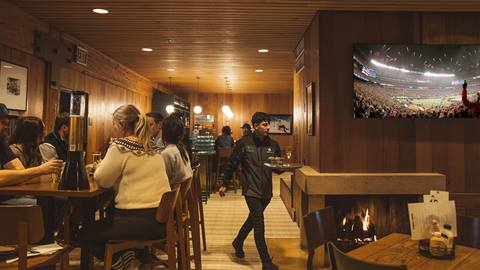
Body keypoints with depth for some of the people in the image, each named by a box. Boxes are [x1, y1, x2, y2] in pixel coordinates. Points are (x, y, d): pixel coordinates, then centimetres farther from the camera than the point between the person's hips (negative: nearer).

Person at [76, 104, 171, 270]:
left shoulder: (120, 146, -10)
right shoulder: (152, 148, 11)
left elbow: (102, 180, -5)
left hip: (138, 220, -8)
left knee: (83, 234, 10)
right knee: (104, 223, 31)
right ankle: (143, 252, 18)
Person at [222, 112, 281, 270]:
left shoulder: (273, 145, 3)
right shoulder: (244, 143, -7)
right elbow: (232, 164, -1)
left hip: (266, 191, 5)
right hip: (251, 189, -5)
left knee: (253, 219, 21)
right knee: (259, 223, -10)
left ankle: (238, 242, 47)